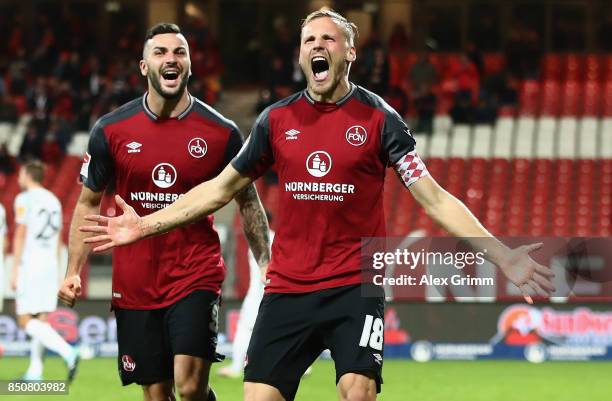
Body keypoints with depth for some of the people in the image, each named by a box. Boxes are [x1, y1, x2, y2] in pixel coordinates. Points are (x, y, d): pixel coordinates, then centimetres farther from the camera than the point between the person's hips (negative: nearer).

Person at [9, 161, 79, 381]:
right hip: (50, 265, 7)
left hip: (30, 264, -7)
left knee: (25, 320, -7)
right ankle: (35, 370, 6)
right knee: (41, 319, 9)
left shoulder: (24, 200, -6)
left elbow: (20, 236, -10)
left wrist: (14, 271, -10)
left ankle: (68, 352, -24)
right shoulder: (53, 201, 15)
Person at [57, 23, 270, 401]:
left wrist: (267, 266, -1)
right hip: (134, 283, 2)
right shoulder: (110, 130, 0)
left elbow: (248, 202, 8)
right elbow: (88, 204, 9)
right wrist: (74, 271, 1)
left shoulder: (222, 132, -3)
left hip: (197, 278, -2)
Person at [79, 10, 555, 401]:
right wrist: (145, 225, 14)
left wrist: (500, 254, -14)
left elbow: (434, 198, -4)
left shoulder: (378, 118, -2)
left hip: (355, 287, -3)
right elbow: (220, 189, 17)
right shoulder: (276, 120, 6)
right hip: (287, 289, 3)